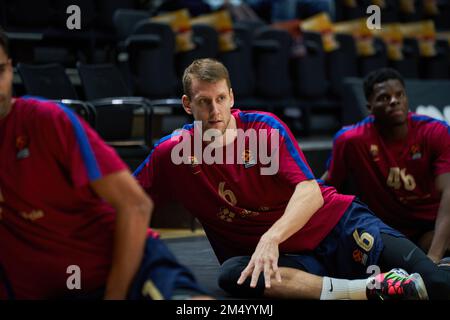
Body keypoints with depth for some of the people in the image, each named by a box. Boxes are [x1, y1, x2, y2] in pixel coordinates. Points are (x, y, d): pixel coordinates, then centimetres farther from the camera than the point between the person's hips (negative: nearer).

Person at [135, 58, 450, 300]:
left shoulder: (265, 126, -6)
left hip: (337, 222, -2)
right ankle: (371, 289, -37)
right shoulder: (171, 153, -1)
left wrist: (271, 237, -33)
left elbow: (310, 191, -17)